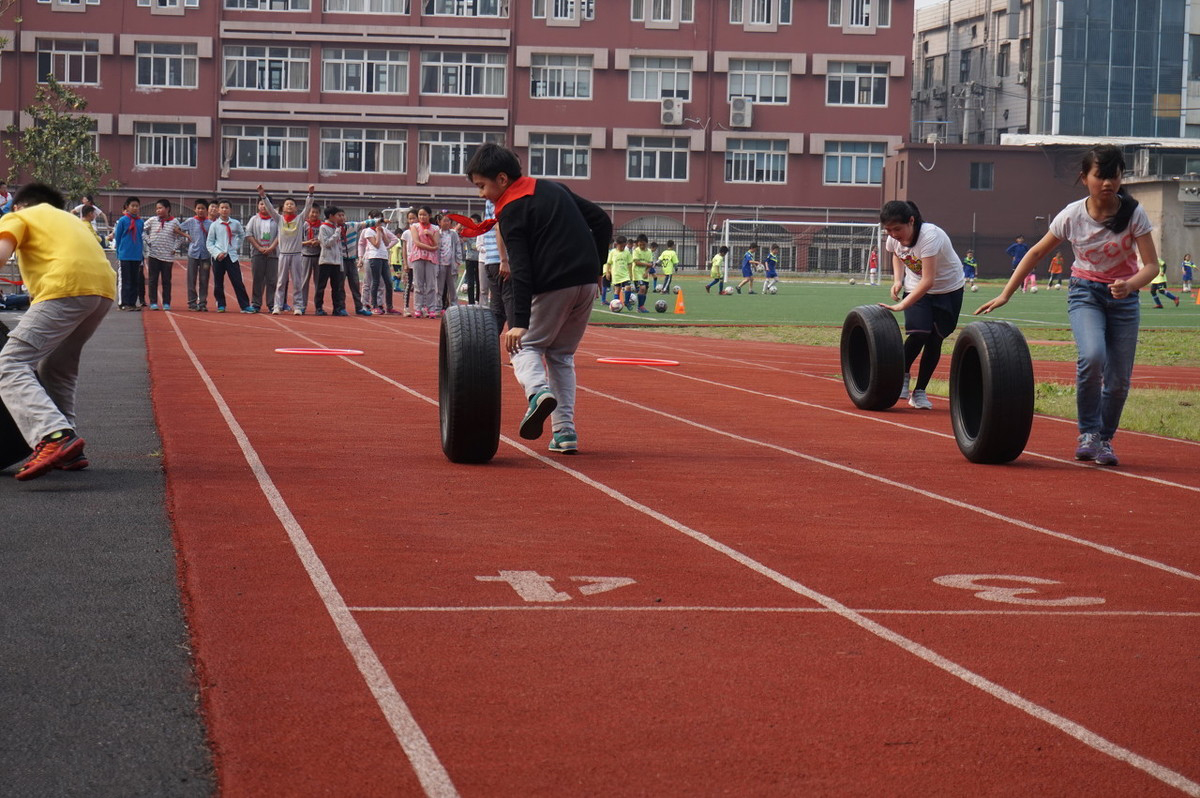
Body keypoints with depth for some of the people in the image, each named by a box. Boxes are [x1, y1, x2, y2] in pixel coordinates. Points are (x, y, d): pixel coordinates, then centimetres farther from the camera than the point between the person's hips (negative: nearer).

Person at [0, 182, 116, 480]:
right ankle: (67, 451, 18)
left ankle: (54, 436, -33)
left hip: (66, 288, -7)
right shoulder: (69, 218, 37)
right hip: (105, 289, 7)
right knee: (57, 369, 25)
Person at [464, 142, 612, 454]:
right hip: (587, 282, 7)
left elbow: (520, 270, -16)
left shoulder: (511, 210, -6)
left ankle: (538, 390, -22)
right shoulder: (555, 188, 16)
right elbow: (602, 220, 15)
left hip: (553, 286, -7)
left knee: (525, 345, 11)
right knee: (562, 355, 19)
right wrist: (594, 268, 18)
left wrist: (520, 321, -21)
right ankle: (565, 431, 10)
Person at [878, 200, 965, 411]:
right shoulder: (894, 238, -16)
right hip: (916, 286, 3)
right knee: (918, 333, -18)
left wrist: (901, 305, -43)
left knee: (935, 339, -5)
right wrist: (898, 280, -7)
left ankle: (920, 392, 9)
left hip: (948, 288, -3)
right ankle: (903, 374, 6)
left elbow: (928, 281, -38)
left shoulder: (930, 236, -34)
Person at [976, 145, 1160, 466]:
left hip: (1123, 296, 1)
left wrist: (1131, 284, -39)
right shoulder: (1072, 216, -13)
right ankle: (1088, 433, -11)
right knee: (1092, 356, -29)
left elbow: (1151, 265, -17)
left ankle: (1104, 439, 23)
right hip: (1085, 292, -1)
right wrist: (1004, 295, -4)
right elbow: (1036, 253, -1)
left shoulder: (1133, 213, -16)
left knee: (1119, 379, -2)